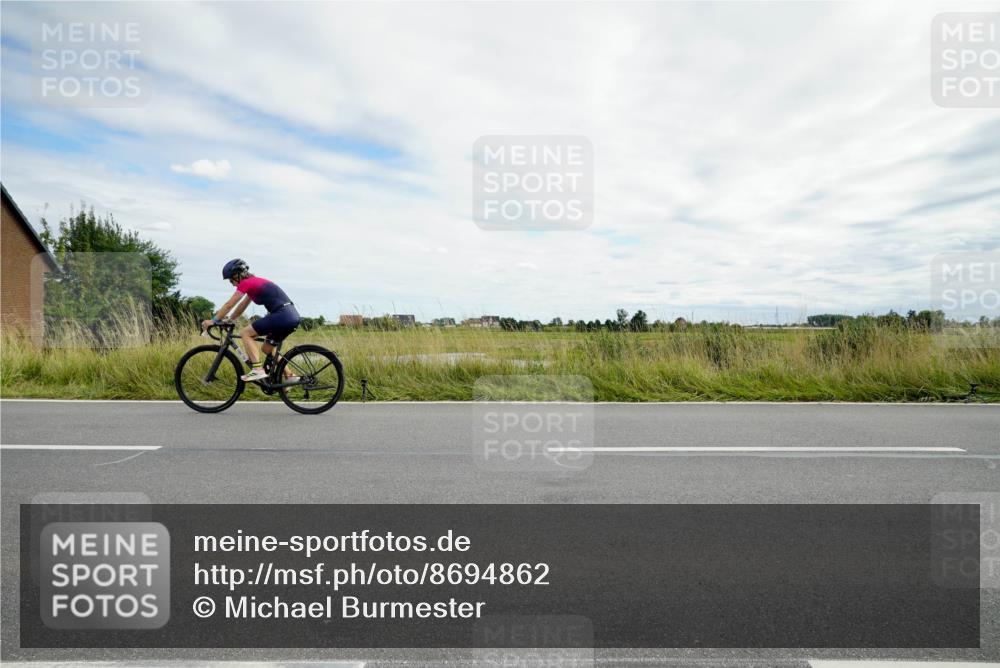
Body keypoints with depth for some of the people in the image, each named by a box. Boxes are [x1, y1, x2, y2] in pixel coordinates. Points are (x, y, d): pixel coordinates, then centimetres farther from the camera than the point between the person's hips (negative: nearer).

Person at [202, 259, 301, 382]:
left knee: (245, 333, 0)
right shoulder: (255, 282, 24)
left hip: (282, 315, -9)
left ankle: (258, 370, -8)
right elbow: (242, 306, 31)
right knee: (268, 348, 21)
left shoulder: (246, 283, -3)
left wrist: (213, 321, 11)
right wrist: (228, 319, 30)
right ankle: (290, 376, 17)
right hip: (293, 316, 9)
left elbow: (229, 305, 2)